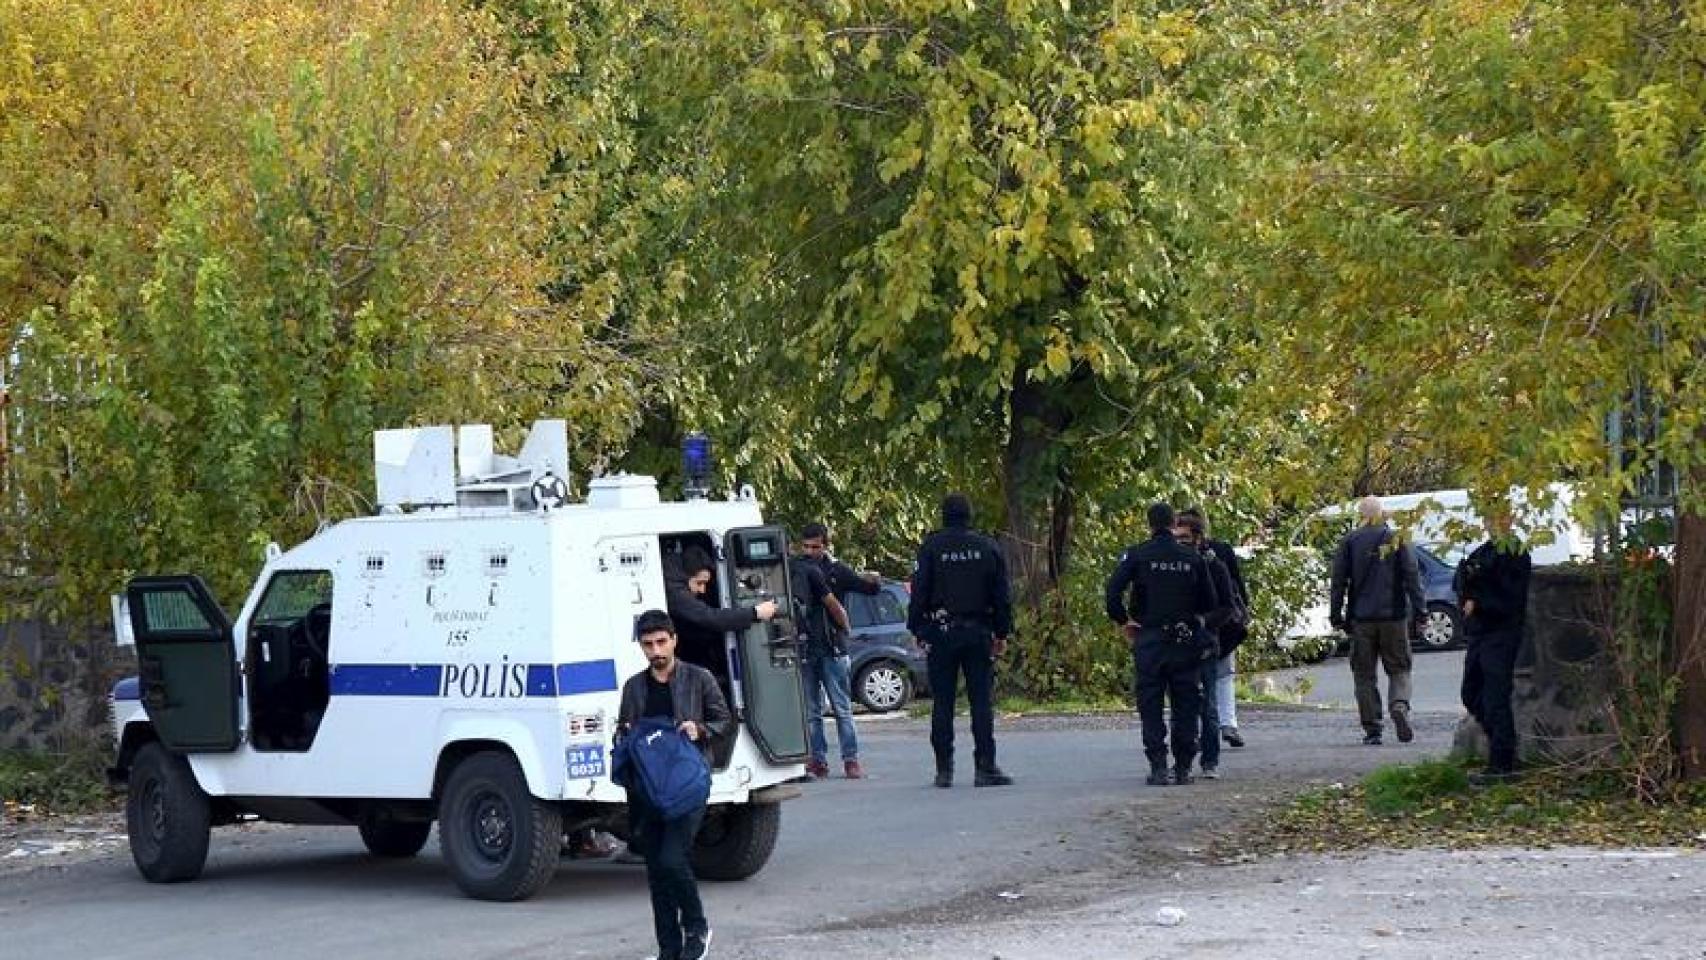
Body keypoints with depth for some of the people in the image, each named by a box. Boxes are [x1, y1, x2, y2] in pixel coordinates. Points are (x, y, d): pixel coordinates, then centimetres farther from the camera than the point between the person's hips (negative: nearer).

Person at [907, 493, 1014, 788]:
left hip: (940, 633, -1)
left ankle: (944, 769, 2)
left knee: (942, 703, 3)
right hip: (978, 633, 1)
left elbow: (919, 594, -4)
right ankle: (985, 767, -5)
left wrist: (918, 630, 4)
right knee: (982, 700, 1)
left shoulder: (930, 547, -3)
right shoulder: (988, 548, 4)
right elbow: (1001, 595, 7)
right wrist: (1002, 633, 13)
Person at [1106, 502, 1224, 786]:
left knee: (1151, 705, 3)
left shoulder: (1137, 555, -4)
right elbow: (1210, 603, 4)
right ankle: (1183, 767, 9)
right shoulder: (1193, 558, 3)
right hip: (1186, 640, 2)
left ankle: (1158, 767, -4)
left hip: (1149, 639, -2)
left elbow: (1113, 592, -13)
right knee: (1186, 704, 9)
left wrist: (1123, 621, 1)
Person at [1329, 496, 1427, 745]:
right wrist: (1419, 609, 2)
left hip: (1361, 619, 0)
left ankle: (1372, 729, 2)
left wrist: (1335, 614, 6)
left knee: (1365, 673, 6)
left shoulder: (1349, 542, 1)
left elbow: (1338, 581, 0)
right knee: (1399, 668, 9)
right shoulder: (1397, 540, 2)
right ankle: (1400, 706, -18)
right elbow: (1411, 577, -2)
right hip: (1393, 616, 0)